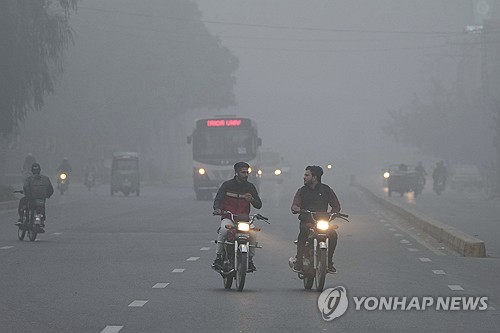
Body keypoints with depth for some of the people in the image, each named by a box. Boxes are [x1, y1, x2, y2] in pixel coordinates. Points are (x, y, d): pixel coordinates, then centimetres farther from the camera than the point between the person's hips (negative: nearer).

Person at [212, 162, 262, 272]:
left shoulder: (250, 187, 10)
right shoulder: (227, 185, 5)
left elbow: (259, 205, 9)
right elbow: (218, 199, -1)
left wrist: (251, 199, -14)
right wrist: (217, 208, -24)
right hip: (228, 217, -2)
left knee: (252, 233, -27)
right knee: (224, 230, -35)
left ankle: (250, 260, -11)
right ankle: (218, 258, -25)